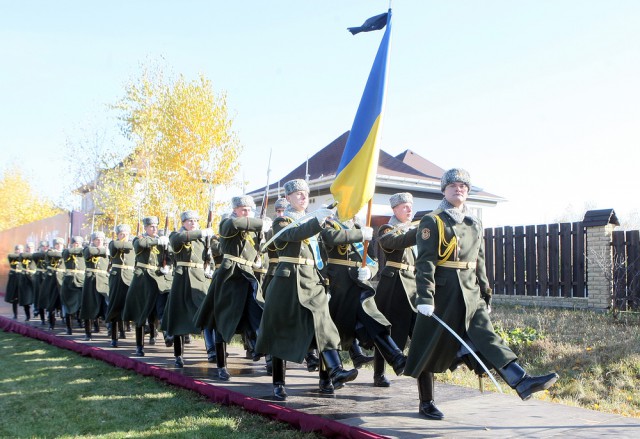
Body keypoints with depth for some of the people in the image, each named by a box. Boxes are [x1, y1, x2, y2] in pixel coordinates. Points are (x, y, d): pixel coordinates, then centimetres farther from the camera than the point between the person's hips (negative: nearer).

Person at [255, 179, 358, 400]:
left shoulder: (311, 221, 20)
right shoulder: (281, 222, -1)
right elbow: (295, 234, -25)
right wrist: (317, 220, -37)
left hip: (313, 282, 5)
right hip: (288, 282, -5)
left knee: (323, 324, -12)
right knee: (281, 331, 1)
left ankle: (335, 371, -24)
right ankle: (278, 383, 10)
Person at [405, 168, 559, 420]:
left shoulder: (475, 225, 14)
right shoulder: (432, 222, -5)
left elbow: (479, 264, 19)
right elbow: (425, 262, -13)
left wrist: (485, 294, 16)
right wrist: (425, 297, -21)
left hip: (470, 295, 5)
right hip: (440, 294, -5)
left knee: (487, 337, -7)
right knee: (429, 348, 4)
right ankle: (426, 403, 15)